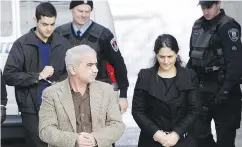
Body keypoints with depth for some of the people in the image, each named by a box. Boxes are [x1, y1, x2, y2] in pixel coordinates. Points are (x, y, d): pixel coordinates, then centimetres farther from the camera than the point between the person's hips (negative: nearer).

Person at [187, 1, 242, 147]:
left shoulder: (228, 26, -13)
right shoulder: (198, 25, 10)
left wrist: (225, 91, -24)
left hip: (221, 88, -7)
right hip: (201, 88, 7)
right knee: (199, 131, 14)